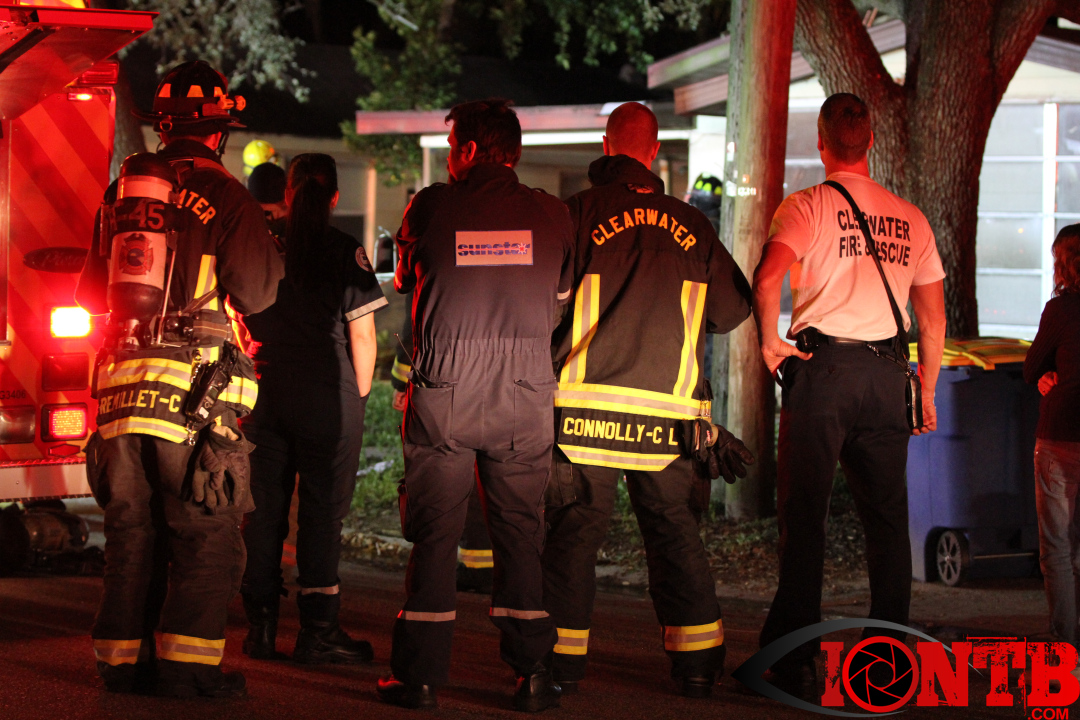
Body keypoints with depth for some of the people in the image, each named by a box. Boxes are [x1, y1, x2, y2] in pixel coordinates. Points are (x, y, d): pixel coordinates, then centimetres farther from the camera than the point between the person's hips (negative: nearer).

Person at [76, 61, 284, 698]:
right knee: (207, 533, 0)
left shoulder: (122, 193, 11)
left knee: (131, 529, 12)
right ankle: (187, 663, -5)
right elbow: (257, 292, -6)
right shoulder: (226, 198, -5)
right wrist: (271, 251, 13)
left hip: (120, 381, 5)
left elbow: (92, 292, 18)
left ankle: (123, 658, 13)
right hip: (195, 384, -5)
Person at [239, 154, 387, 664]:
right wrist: (360, 394, 6)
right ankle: (318, 631, -1)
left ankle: (261, 626, 11)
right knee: (323, 510, 0)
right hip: (329, 394, -4)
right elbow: (362, 337, -7)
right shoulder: (345, 252, -7)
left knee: (263, 510, 9)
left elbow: (241, 325, 12)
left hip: (264, 392, 4)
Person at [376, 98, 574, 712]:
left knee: (434, 534, 5)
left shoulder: (430, 208, -2)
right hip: (526, 397, 1)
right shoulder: (551, 216, 2)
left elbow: (406, 283, 14)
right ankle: (532, 673, 6)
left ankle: (421, 675, 6)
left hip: (443, 394, -1)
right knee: (522, 534, 8)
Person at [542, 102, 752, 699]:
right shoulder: (690, 225, 6)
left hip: (587, 405, -2)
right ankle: (696, 661, 9)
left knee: (571, 533, 5)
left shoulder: (580, 213, -3)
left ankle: (563, 658, 6)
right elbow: (733, 308, 13)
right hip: (671, 412, 2)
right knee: (677, 536, 9)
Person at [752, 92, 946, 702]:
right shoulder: (910, 218, 13)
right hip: (887, 374, 4)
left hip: (822, 367, -4)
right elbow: (934, 317, 15)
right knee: (887, 518, 8)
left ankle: (794, 661, -6)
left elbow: (768, 276, -19)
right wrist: (926, 392, 22)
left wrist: (769, 339, -4)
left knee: (804, 514, -3)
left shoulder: (808, 206, -1)